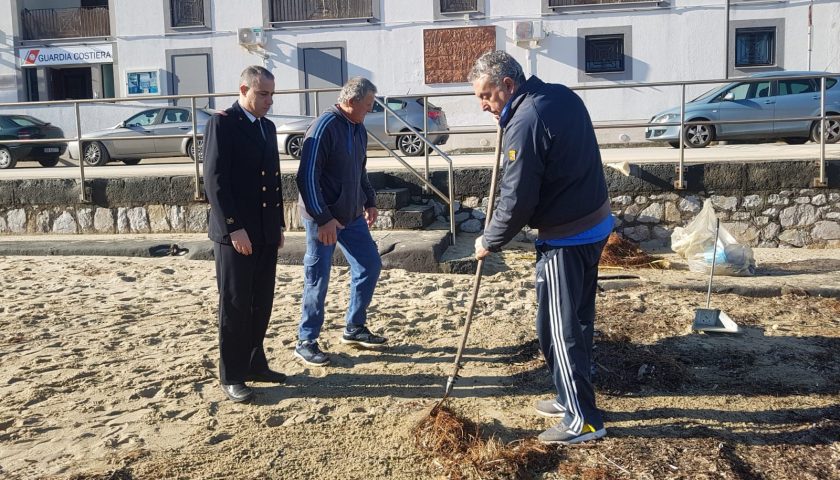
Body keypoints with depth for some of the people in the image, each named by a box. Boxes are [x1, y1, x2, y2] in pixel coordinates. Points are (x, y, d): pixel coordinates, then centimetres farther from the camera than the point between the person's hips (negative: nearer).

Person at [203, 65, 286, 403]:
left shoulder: (267, 127, 15)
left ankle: (254, 363, 26)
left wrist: (279, 223, 14)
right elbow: (214, 180, -15)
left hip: (266, 233, 7)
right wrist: (234, 227, -18)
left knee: (261, 303, 12)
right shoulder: (222, 123, -8)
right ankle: (231, 377, 12)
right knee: (235, 306, 1)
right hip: (235, 234, -7)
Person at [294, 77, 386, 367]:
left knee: (370, 266, 11)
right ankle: (306, 342, 14)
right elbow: (307, 177, -21)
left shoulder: (359, 130, 9)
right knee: (318, 279, -1)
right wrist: (323, 218, -23)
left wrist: (370, 202, 16)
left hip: (352, 215, 9)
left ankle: (354, 329, 26)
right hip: (323, 218, -8)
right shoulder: (325, 127, -17)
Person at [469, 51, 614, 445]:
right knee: (578, 319, 19)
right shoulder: (563, 95, 7)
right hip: (596, 223, 10)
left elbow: (517, 201, -21)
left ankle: (582, 420, 12)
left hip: (565, 238, -10)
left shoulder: (524, 124, -21)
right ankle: (572, 399, 33)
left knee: (558, 329, 1)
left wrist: (488, 242, -5)